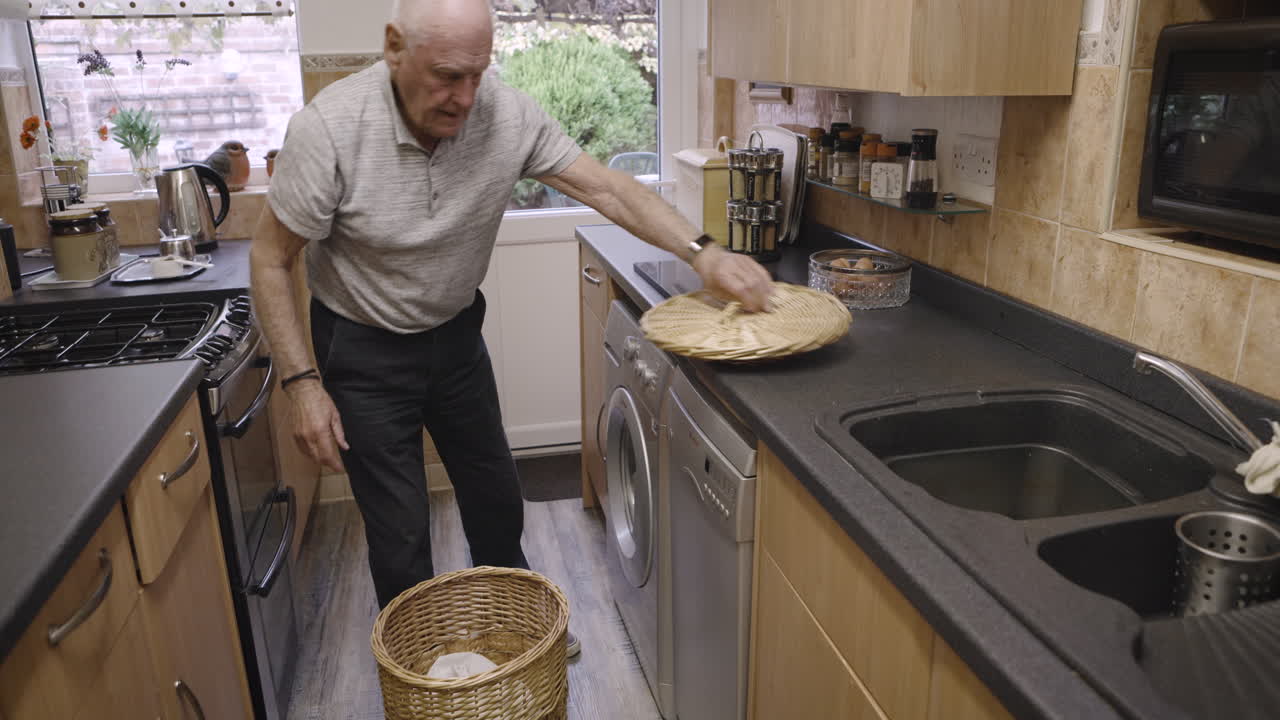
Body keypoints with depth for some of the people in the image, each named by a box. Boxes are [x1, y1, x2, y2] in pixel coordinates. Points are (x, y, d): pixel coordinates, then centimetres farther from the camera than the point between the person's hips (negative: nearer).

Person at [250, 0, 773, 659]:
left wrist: (703, 252, -28)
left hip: (456, 333, 4)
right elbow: (270, 260, -16)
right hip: (364, 350, -3)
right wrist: (302, 383, -19)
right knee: (401, 537, 2)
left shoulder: (508, 115, -18)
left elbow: (606, 189, -15)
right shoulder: (330, 128, -26)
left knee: (496, 499, 18)